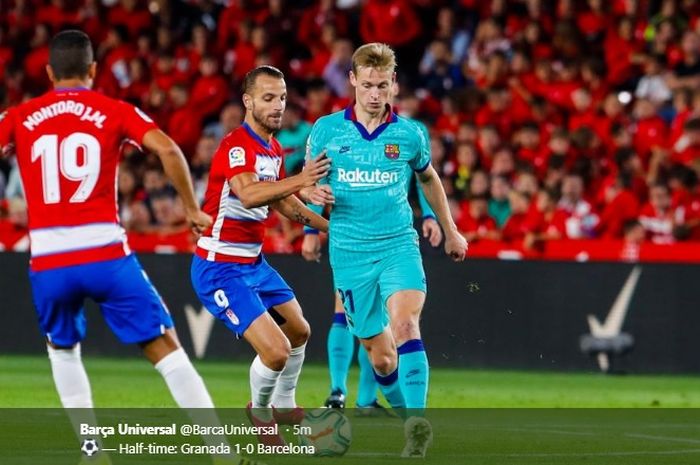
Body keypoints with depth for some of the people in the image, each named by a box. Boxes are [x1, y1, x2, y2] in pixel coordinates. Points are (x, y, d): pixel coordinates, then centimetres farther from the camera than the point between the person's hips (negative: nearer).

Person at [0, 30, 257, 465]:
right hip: (106, 254, -2)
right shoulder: (115, 112, 5)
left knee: (63, 349, 27)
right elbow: (167, 148, -8)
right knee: (166, 347, 3)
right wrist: (192, 209, 1)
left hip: (48, 261, 2)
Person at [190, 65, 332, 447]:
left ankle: (284, 405, 47)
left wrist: (331, 227, 18)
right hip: (220, 268, -10)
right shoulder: (236, 146, -22)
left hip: (253, 263, 10)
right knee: (276, 350, -18)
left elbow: (280, 202, 24)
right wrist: (299, 181, -56)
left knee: (299, 332, 24)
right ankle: (259, 412, 12)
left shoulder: (274, 150, 7)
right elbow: (248, 195, -42)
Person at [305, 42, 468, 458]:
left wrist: (451, 231, 28)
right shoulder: (327, 130, 0)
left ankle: (418, 421, -35)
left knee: (405, 325, -26)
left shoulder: (409, 134, 2)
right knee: (381, 356, 4)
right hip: (350, 253, 1)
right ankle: (412, 422, 24)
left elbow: (428, 178, 21)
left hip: (399, 245, -1)